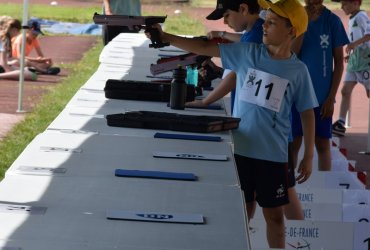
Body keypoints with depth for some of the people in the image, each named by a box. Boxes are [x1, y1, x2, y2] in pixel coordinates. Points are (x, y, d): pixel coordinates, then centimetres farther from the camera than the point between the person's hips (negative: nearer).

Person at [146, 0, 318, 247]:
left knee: (274, 213, 9)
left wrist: (309, 156, 1)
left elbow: (307, 113, 1)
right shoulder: (247, 52, -1)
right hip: (240, 149, 2)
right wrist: (164, 37, -8)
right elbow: (205, 48, -1)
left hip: (273, 154, -2)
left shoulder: (298, 70, -4)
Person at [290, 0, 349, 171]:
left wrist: (331, 97, -5)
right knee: (294, 143, 6)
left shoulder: (332, 20, -4)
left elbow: (339, 62, -1)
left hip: (322, 96, 0)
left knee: (323, 144, 6)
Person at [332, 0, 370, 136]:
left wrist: (354, 44, -36)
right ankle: (340, 124, 1)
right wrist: (351, 54, 13)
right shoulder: (352, 19, 16)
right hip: (354, 62, 9)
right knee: (345, 91, 2)